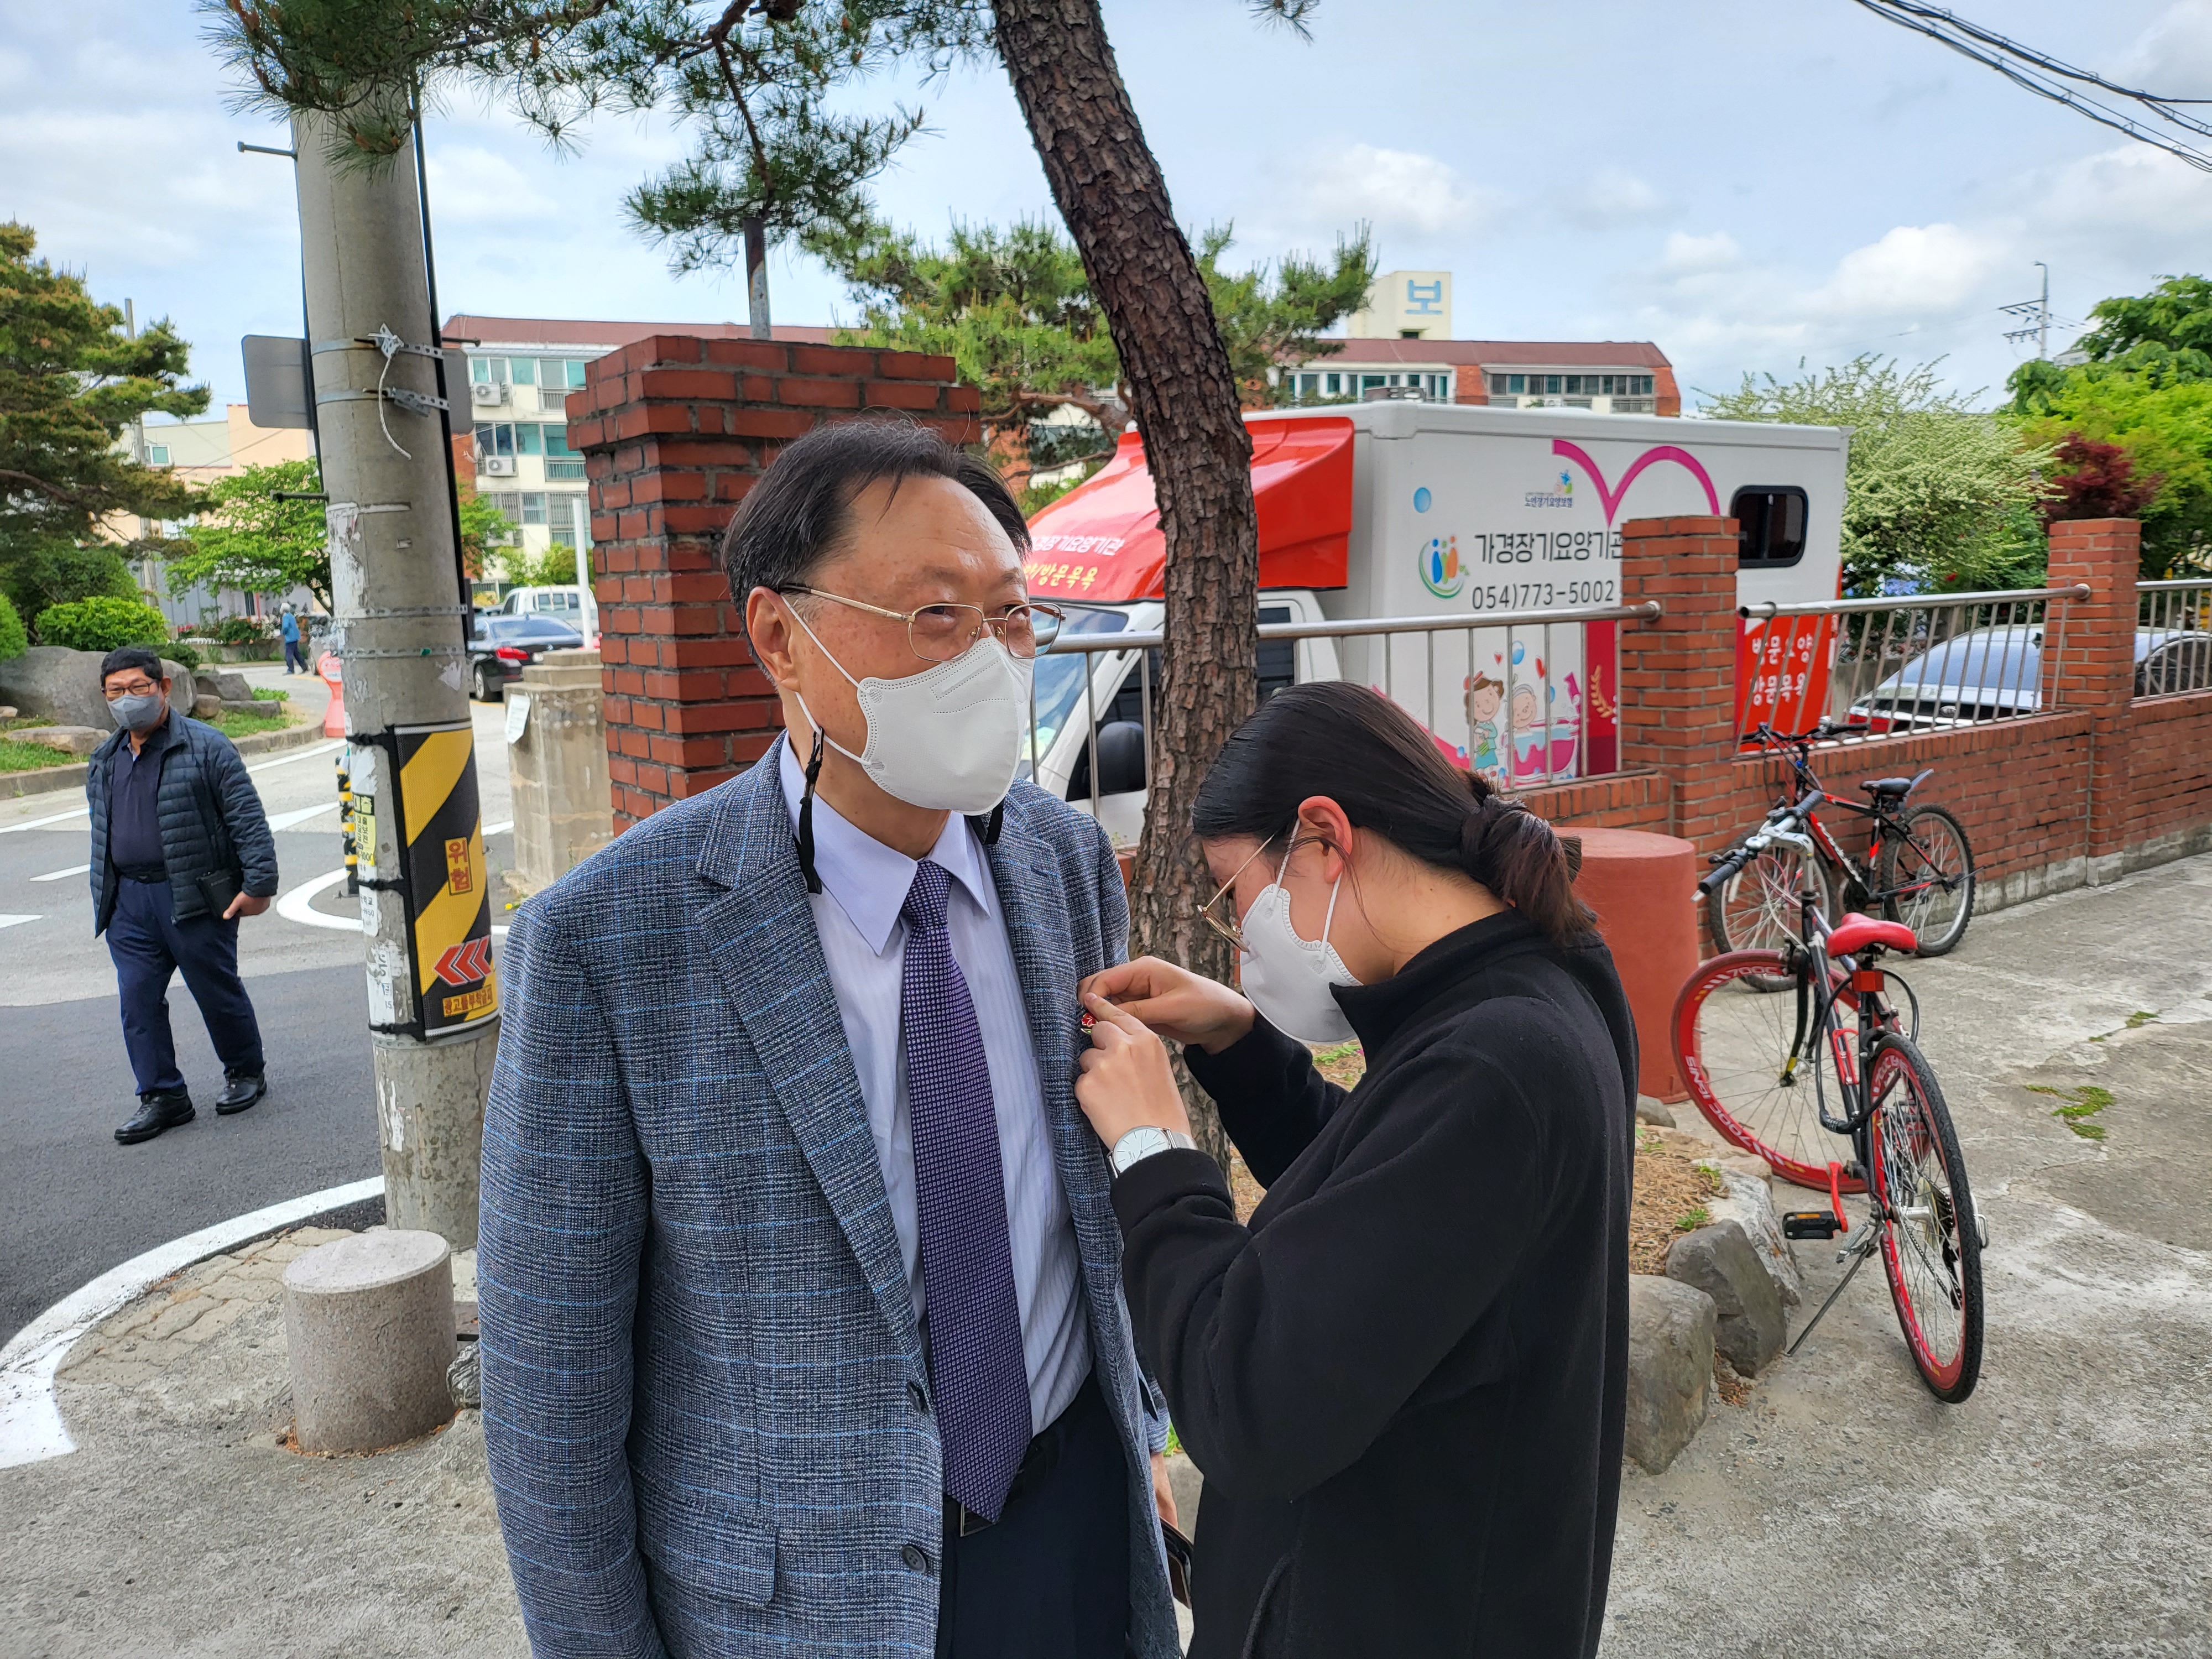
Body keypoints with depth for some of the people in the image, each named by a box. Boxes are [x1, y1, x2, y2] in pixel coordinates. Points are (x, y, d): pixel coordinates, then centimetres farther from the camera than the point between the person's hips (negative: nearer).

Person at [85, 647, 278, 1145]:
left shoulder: (206, 748, -8)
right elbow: (103, 832, 21)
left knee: (217, 991, 6)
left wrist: (258, 883, -16)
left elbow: (248, 819, -11)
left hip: (194, 895, -6)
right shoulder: (105, 760, 13)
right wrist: (105, 897, 18)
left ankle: (245, 1073, 26)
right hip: (128, 902, 6)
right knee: (138, 1000, 4)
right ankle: (162, 1095, 14)